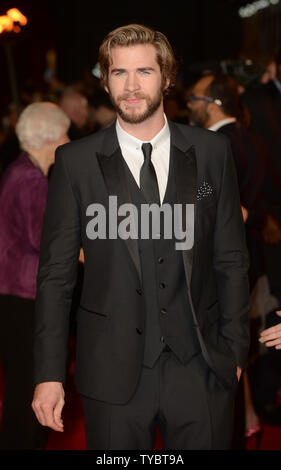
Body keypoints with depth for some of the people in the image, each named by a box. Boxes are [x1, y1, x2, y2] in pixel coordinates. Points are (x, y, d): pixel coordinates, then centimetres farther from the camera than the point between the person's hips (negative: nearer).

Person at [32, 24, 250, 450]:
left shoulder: (211, 152, 3)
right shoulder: (75, 162, -1)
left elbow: (231, 258, 7)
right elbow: (56, 273, 0)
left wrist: (235, 349, 5)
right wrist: (49, 374, -3)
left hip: (201, 368, 1)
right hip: (114, 372, -1)